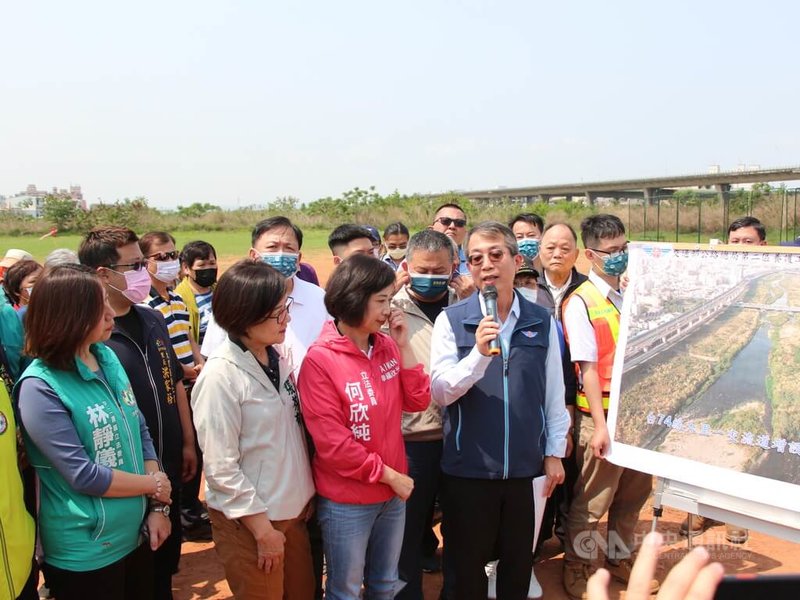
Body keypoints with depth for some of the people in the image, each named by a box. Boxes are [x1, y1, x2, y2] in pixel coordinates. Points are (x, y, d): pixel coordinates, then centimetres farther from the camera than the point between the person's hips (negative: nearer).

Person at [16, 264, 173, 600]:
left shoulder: (108, 358, 1)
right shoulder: (40, 387, -20)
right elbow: (84, 476, -22)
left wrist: (157, 506, -2)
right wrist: (155, 485, -10)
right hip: (86, 551, -6)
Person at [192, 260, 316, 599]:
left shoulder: (277, 356, 0)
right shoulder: (221, 377, -20)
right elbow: (220, 468, -19)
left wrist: (306, 493, 7)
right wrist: (264, 529, -14)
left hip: (293, 510, 7)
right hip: (248, 520, -6)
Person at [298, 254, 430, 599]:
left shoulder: (387, 345, 0)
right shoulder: (319, 360, -19)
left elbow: (418, 402, -3)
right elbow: (331, 443, -20)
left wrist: (403, 345, -11)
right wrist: (387, 474, -14)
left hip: (392, 492, 6)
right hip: (346, 500, -6)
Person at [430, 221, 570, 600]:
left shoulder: (542, 321, 0)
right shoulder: (451, 320, -7)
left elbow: (554, 392, 5)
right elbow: (440, 392, -13)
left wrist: (554, 453, 6)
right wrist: (479, 353, -27)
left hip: (526, 466, 2)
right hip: (468, 467, -2)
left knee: (519, 562, 18)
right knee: (468, 564, 15)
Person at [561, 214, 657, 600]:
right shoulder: (580, 303, -11)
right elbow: (587, 367, -15)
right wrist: (600, 424, -18)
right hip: (602, 415, -6)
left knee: (635, 492, 18)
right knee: (593, 499, 4)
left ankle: (619, 558, 38)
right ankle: (576, 567, 24)